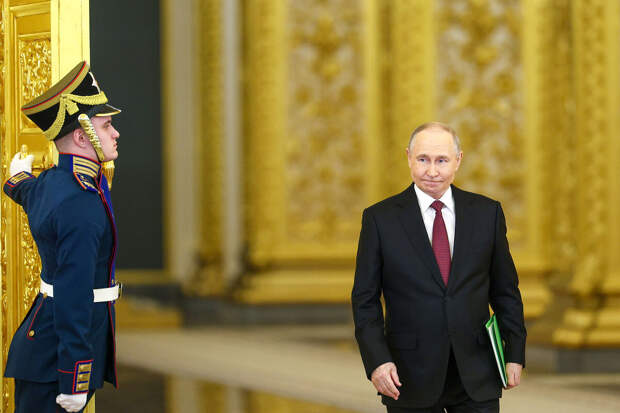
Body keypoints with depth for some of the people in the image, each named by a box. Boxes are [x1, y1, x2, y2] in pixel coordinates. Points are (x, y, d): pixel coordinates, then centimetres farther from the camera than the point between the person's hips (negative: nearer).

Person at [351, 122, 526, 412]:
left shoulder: (487, 213, 6)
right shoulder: (380, 219, 0)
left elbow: (505, 290, 11)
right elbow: (365, 300, -1)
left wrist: (515, 354, 6)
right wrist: (377, 361, -12)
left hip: (476, 378, 1)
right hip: (411, 378, -1)